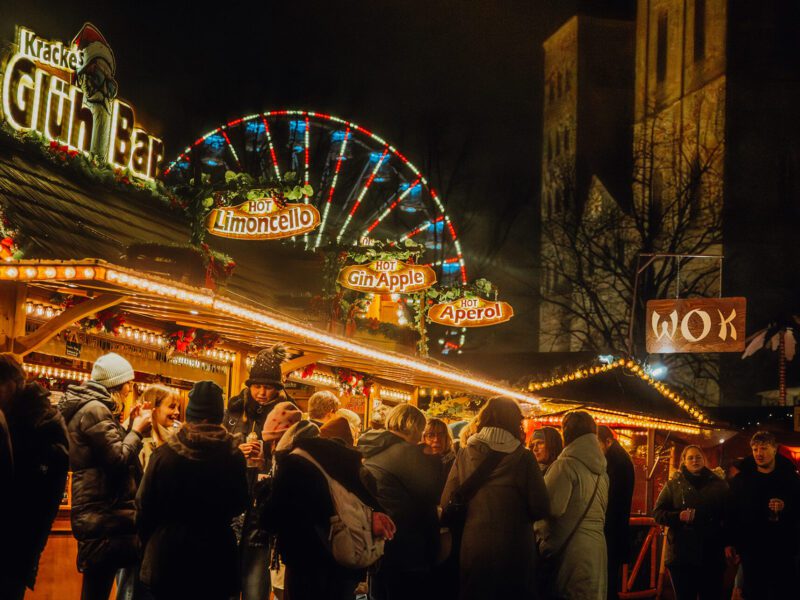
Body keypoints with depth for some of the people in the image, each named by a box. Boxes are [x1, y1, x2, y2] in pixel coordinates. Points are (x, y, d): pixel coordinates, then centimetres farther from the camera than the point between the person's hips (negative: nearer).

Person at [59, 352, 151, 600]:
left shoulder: (92, 408, 17)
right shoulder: (94, 410, -15)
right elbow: (119, 459, -20)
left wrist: (135, 429, 12)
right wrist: (137, 431, -6)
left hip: (98, 513, 11)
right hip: (105, 515, -11)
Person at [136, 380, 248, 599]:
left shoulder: (164, 454, -13)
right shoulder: (233, 456, -10)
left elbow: (144, 507, -6)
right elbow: (239, 505, 4)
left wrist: (148, 545, 11)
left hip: (167, 556, 0)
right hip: (216, 558, 1)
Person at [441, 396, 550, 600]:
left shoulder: (465, 455, -4)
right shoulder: (523, 458, -10)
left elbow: (447, 504, -3)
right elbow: (541, 510, -11)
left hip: (472, 550, 2)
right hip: (515, 552, -2)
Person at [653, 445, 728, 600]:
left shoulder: (718, 484, 8)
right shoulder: (674, 484, 7)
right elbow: (658, 513, 4)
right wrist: (678, 516, -15)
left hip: (712, 554, 0)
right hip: (681, 553, 0)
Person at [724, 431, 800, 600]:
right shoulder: (741, 478, 4)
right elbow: (731, 512, 3)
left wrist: (785, 508, -13)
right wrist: (730, 542, 0)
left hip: (782, 549, 0)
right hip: (751, 549, 0)